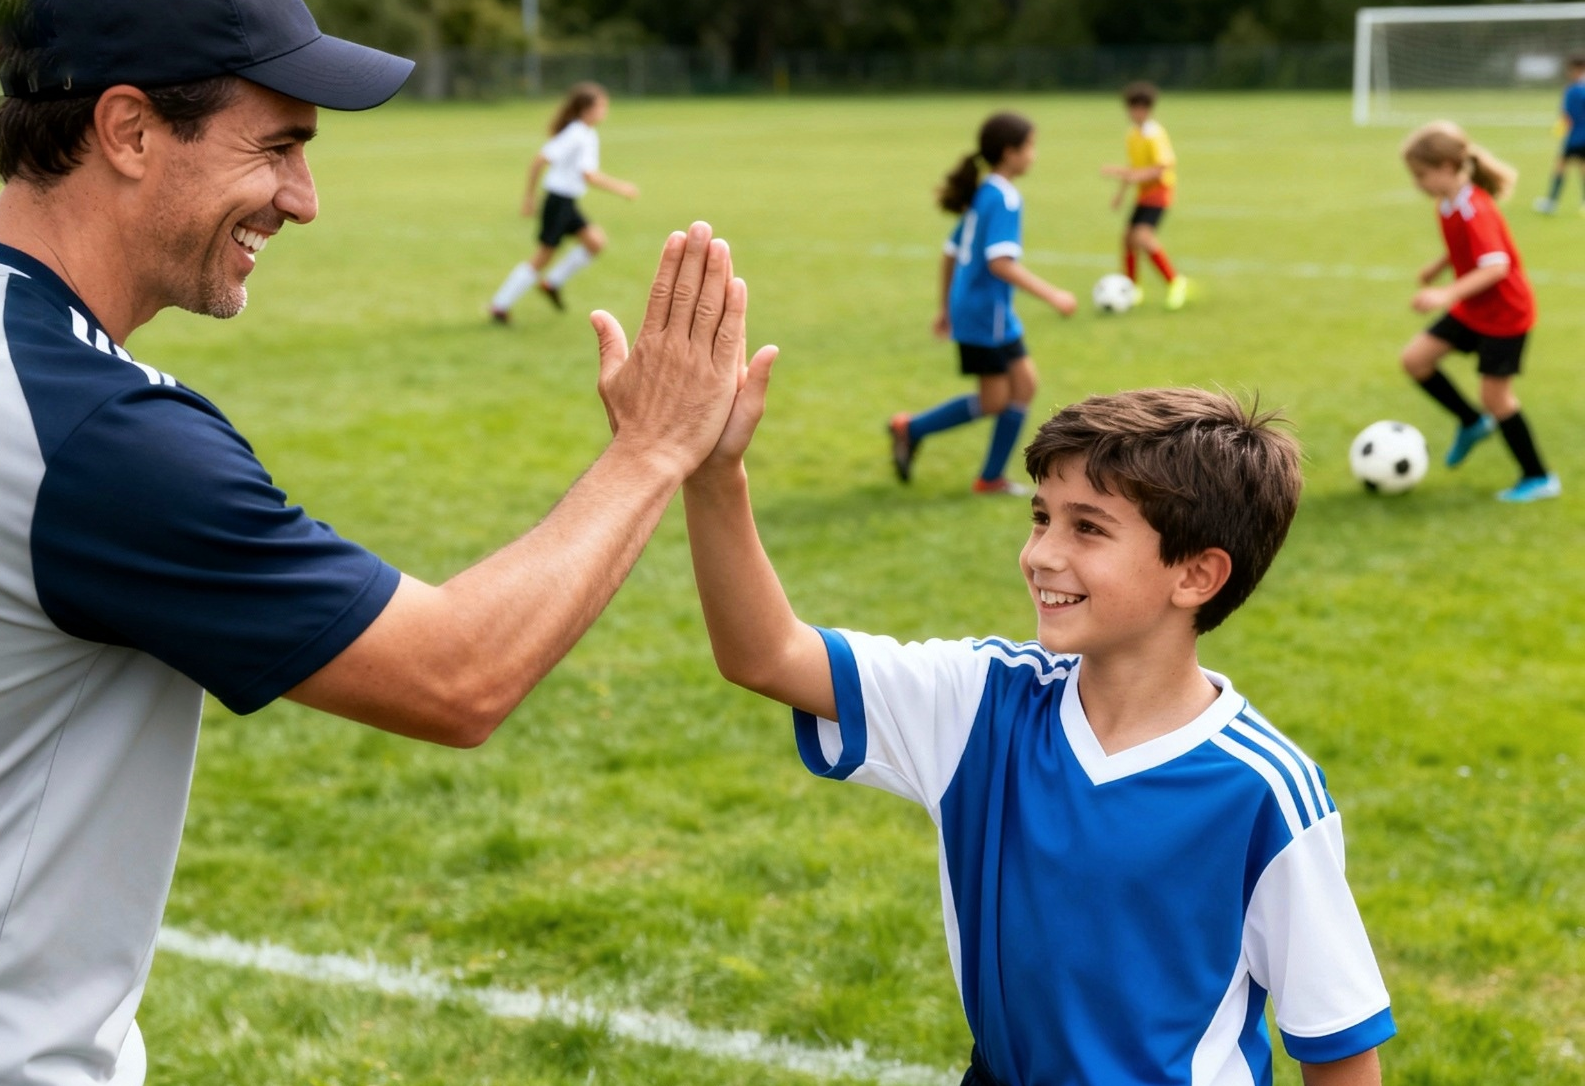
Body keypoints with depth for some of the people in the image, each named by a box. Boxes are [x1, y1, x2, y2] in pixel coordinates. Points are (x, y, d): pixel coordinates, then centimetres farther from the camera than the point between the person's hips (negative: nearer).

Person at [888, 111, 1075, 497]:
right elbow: (1000, 262, -27)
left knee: (1024, 382, 9)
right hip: (986, 312, -10)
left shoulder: (982, 195, 12)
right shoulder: (1005, 199, -17)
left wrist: (946, 308, 25)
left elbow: (950, 254, 17)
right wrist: (1052, 295, -26)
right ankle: (910, 428, 11)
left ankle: (992, 477, 12)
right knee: (994, 400, 0)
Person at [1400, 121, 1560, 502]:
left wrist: (1447, 295, -45)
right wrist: (1438, 267, 20)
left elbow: (1496, 265, -38)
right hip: (1471, 310, 9)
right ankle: (1472, 423, 20)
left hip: (1505, 314, -9)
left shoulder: (1474, 211, -28)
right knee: (1416, 358, 1)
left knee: (1495, 394, -3)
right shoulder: (1447, 205, -1)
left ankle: (1539, 479, 13)